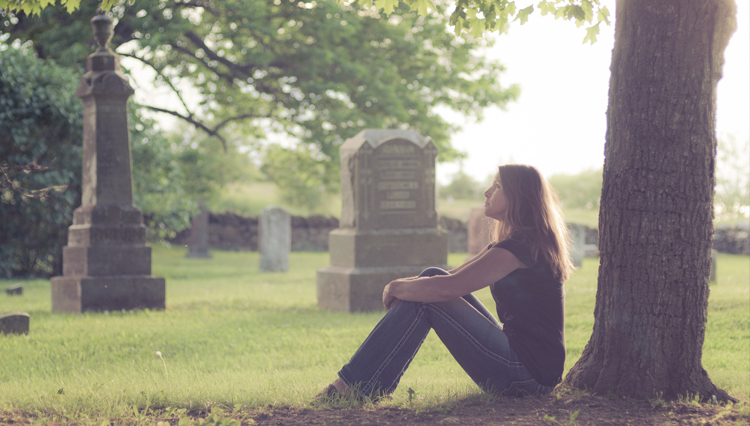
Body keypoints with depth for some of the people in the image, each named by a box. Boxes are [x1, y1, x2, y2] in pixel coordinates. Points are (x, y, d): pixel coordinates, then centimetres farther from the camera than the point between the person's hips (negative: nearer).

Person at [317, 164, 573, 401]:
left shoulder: (519, 246, -16)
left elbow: (447, 288, -23)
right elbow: (455, 276, 20)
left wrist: (397, 288, -6)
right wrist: (405, 285, 4)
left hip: (528, 374, -10)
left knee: (425, 297, -11)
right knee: (432, 276, 7)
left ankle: (357, 386, -7)